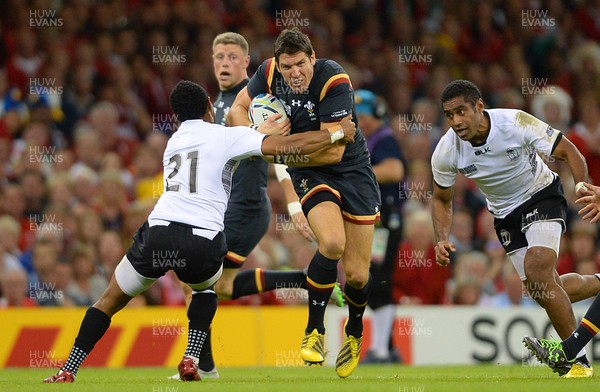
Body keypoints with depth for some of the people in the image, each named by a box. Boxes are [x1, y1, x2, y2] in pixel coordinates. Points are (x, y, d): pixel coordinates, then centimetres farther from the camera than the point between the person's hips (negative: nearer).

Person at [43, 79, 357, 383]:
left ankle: (67, 372, 10)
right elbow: (288, 146, 3)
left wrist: (261, 132, 44)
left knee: (110, 300, 20)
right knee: (205, 288, 33)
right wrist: (337, 134, 12)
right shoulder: (226, 136, 8)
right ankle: (191, 360, 13)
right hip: (204, 241, -2)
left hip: (159, 231, 2)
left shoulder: (174, 141, 25)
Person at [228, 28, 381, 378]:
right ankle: (315, 330, -11)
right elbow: (239, 108, 7)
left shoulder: (334, 80, -24)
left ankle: (355, 333, 32)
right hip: (309, 175, 1)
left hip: (352, 168, -1)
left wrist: (284, 154, -18)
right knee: (332, 243, -29)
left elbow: (333, 151, -25)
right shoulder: (270, 73, -11)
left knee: (356, 274, -1)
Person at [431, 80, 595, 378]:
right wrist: (442, 240, -14)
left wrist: (582, 186, -36)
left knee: (537, 270, -27)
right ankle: (595, 284, 37)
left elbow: (568, 152, -19)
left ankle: (578, 361, -19)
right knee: (542, 289, 3)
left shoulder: (515, 122, -27)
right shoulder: (445, 152, -16)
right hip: (505, 215, 5)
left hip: (542, 197, -5)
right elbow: (441, 199, 2)